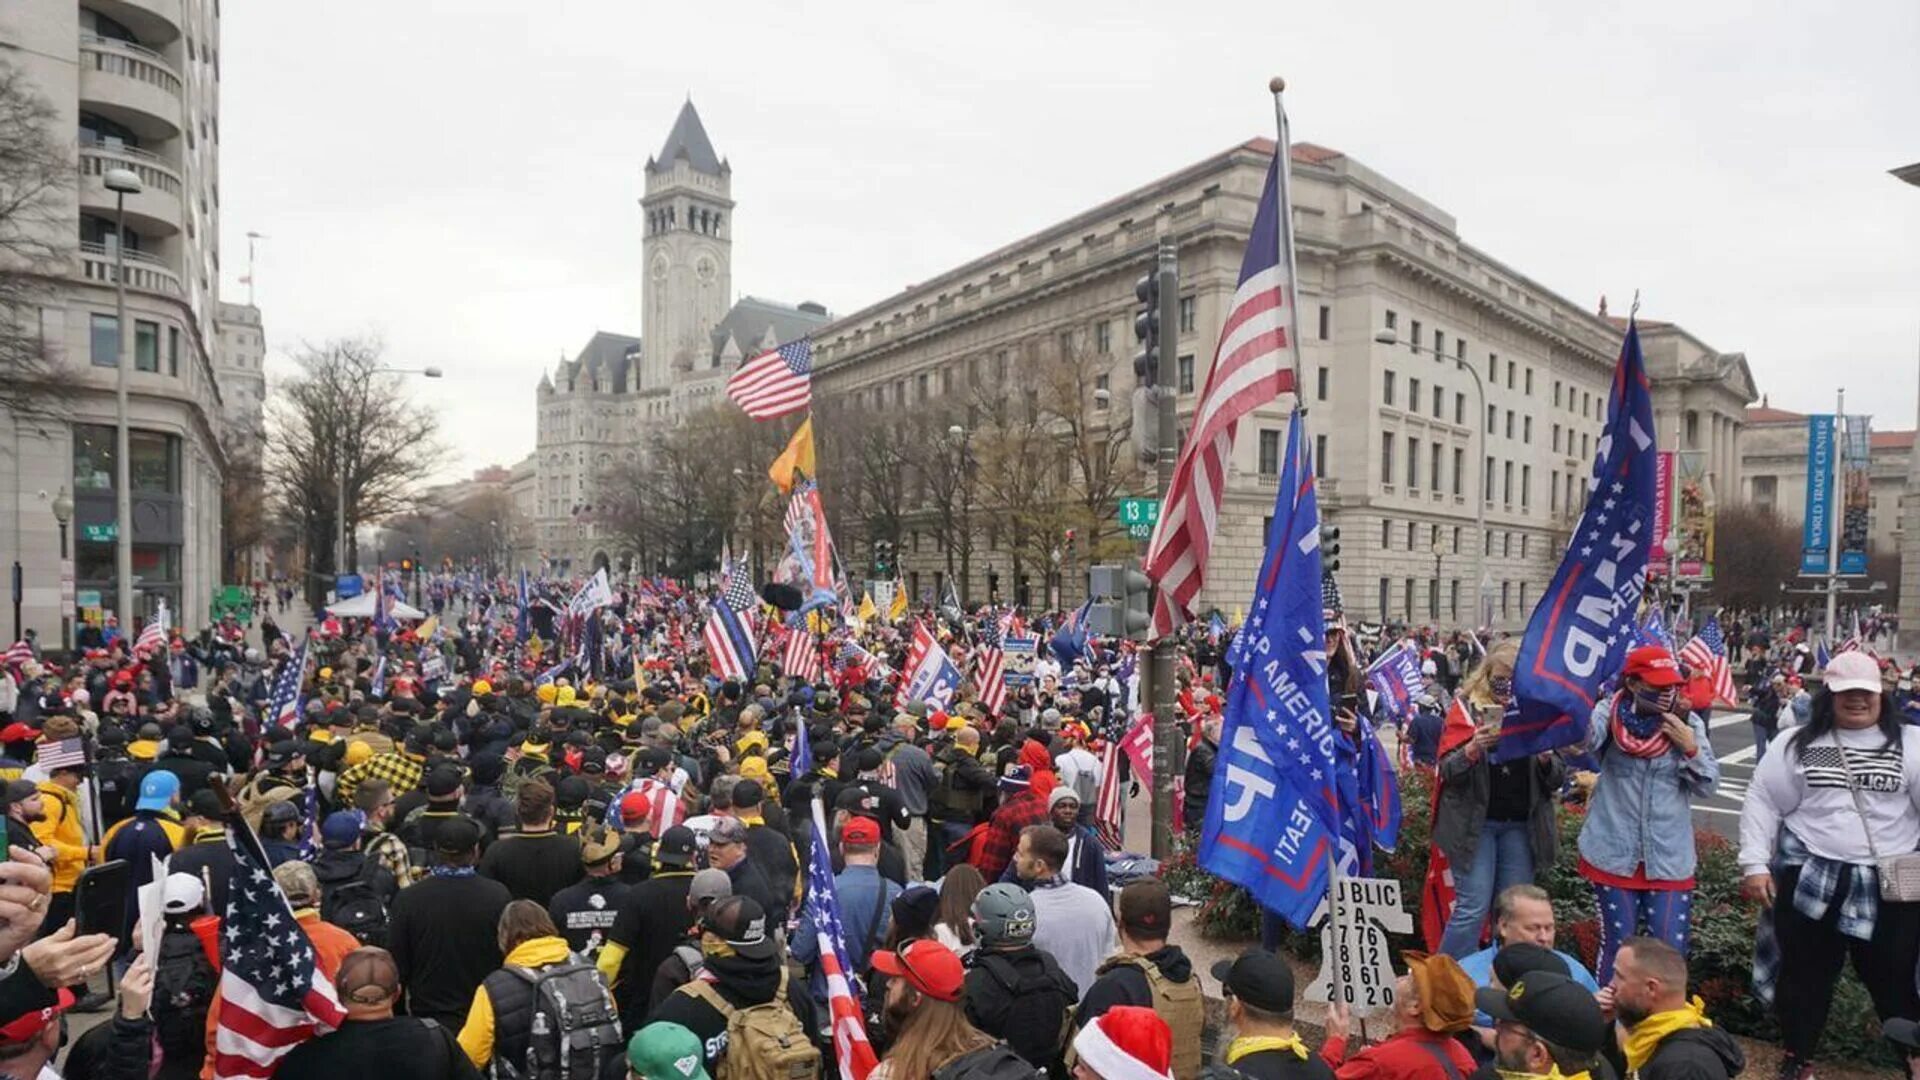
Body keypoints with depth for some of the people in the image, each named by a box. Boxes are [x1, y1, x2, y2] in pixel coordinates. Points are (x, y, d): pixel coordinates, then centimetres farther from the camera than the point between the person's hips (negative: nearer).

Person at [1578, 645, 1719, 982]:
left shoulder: (1688, 722, -1)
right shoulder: (1609, 713, -8)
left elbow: (1708, 786, 0)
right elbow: (1584, 743, -29)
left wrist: (1691, 749, -16)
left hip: (1669, 858, 2)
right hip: (1613, 853, -2)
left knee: (1671, 949, 5)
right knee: (1617, 944, 9)